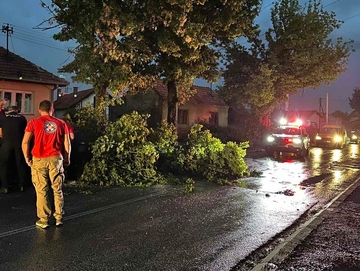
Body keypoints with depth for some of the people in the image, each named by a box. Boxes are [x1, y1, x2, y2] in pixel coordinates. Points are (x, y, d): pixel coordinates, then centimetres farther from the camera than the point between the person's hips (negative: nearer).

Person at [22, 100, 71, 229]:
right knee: (57, 189, 11)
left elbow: (25, 142, -4)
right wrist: (67, 159, 13)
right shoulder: (61, 123, 5)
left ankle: (43, 220, 10)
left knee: (42, 191, 5)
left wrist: (27, 157, 8)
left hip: (39, 160, -1)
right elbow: (67, 143, 5)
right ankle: (59, 218, 17)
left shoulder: (34, 123, 0)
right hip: (56, 159, 2)